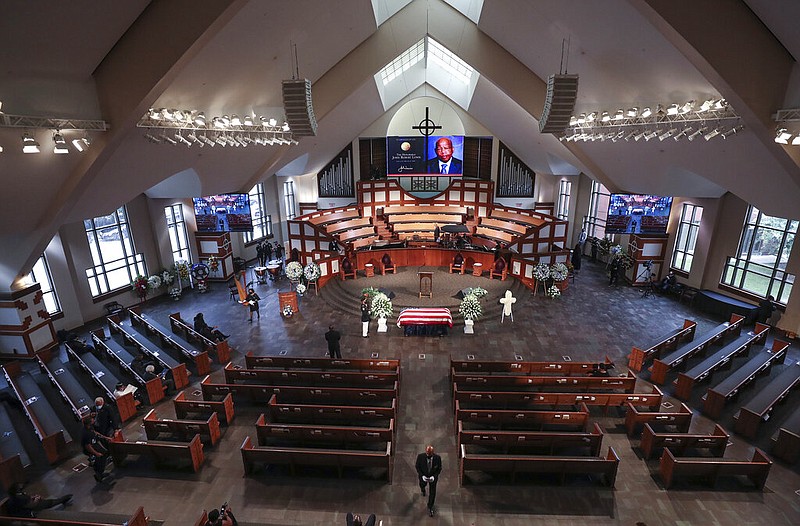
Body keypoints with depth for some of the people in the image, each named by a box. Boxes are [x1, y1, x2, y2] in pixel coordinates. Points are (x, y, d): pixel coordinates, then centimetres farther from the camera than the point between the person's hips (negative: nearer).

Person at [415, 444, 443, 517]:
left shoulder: (437, 458, -29)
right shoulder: (420, 456, -29)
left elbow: (439, 468, -13)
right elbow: (417, 467, -14)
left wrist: (434, 476, -26)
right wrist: (422, 476, -25)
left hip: (433, 476, -1)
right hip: (423, 475, 1)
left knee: (432, 493, 8)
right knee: (422, 484, 29)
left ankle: (430, 507, 35)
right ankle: (423, 489, 68)